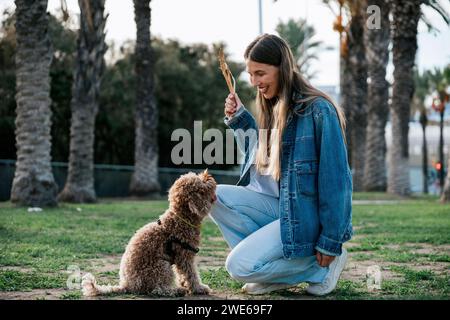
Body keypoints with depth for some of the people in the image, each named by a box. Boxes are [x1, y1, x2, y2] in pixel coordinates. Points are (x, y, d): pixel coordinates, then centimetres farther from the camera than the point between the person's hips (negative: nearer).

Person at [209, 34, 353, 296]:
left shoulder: (318, 110, -17)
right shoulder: (273, 108, 9)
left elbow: (335, 178, -17)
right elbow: (261, 160, 20)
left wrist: (330, 243, -17)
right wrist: (240, 119, 9)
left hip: (304, 215, -8)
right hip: (273, 205, 8)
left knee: (240, 266, -18)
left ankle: (321, 266, 0)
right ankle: (272, 268, -5)